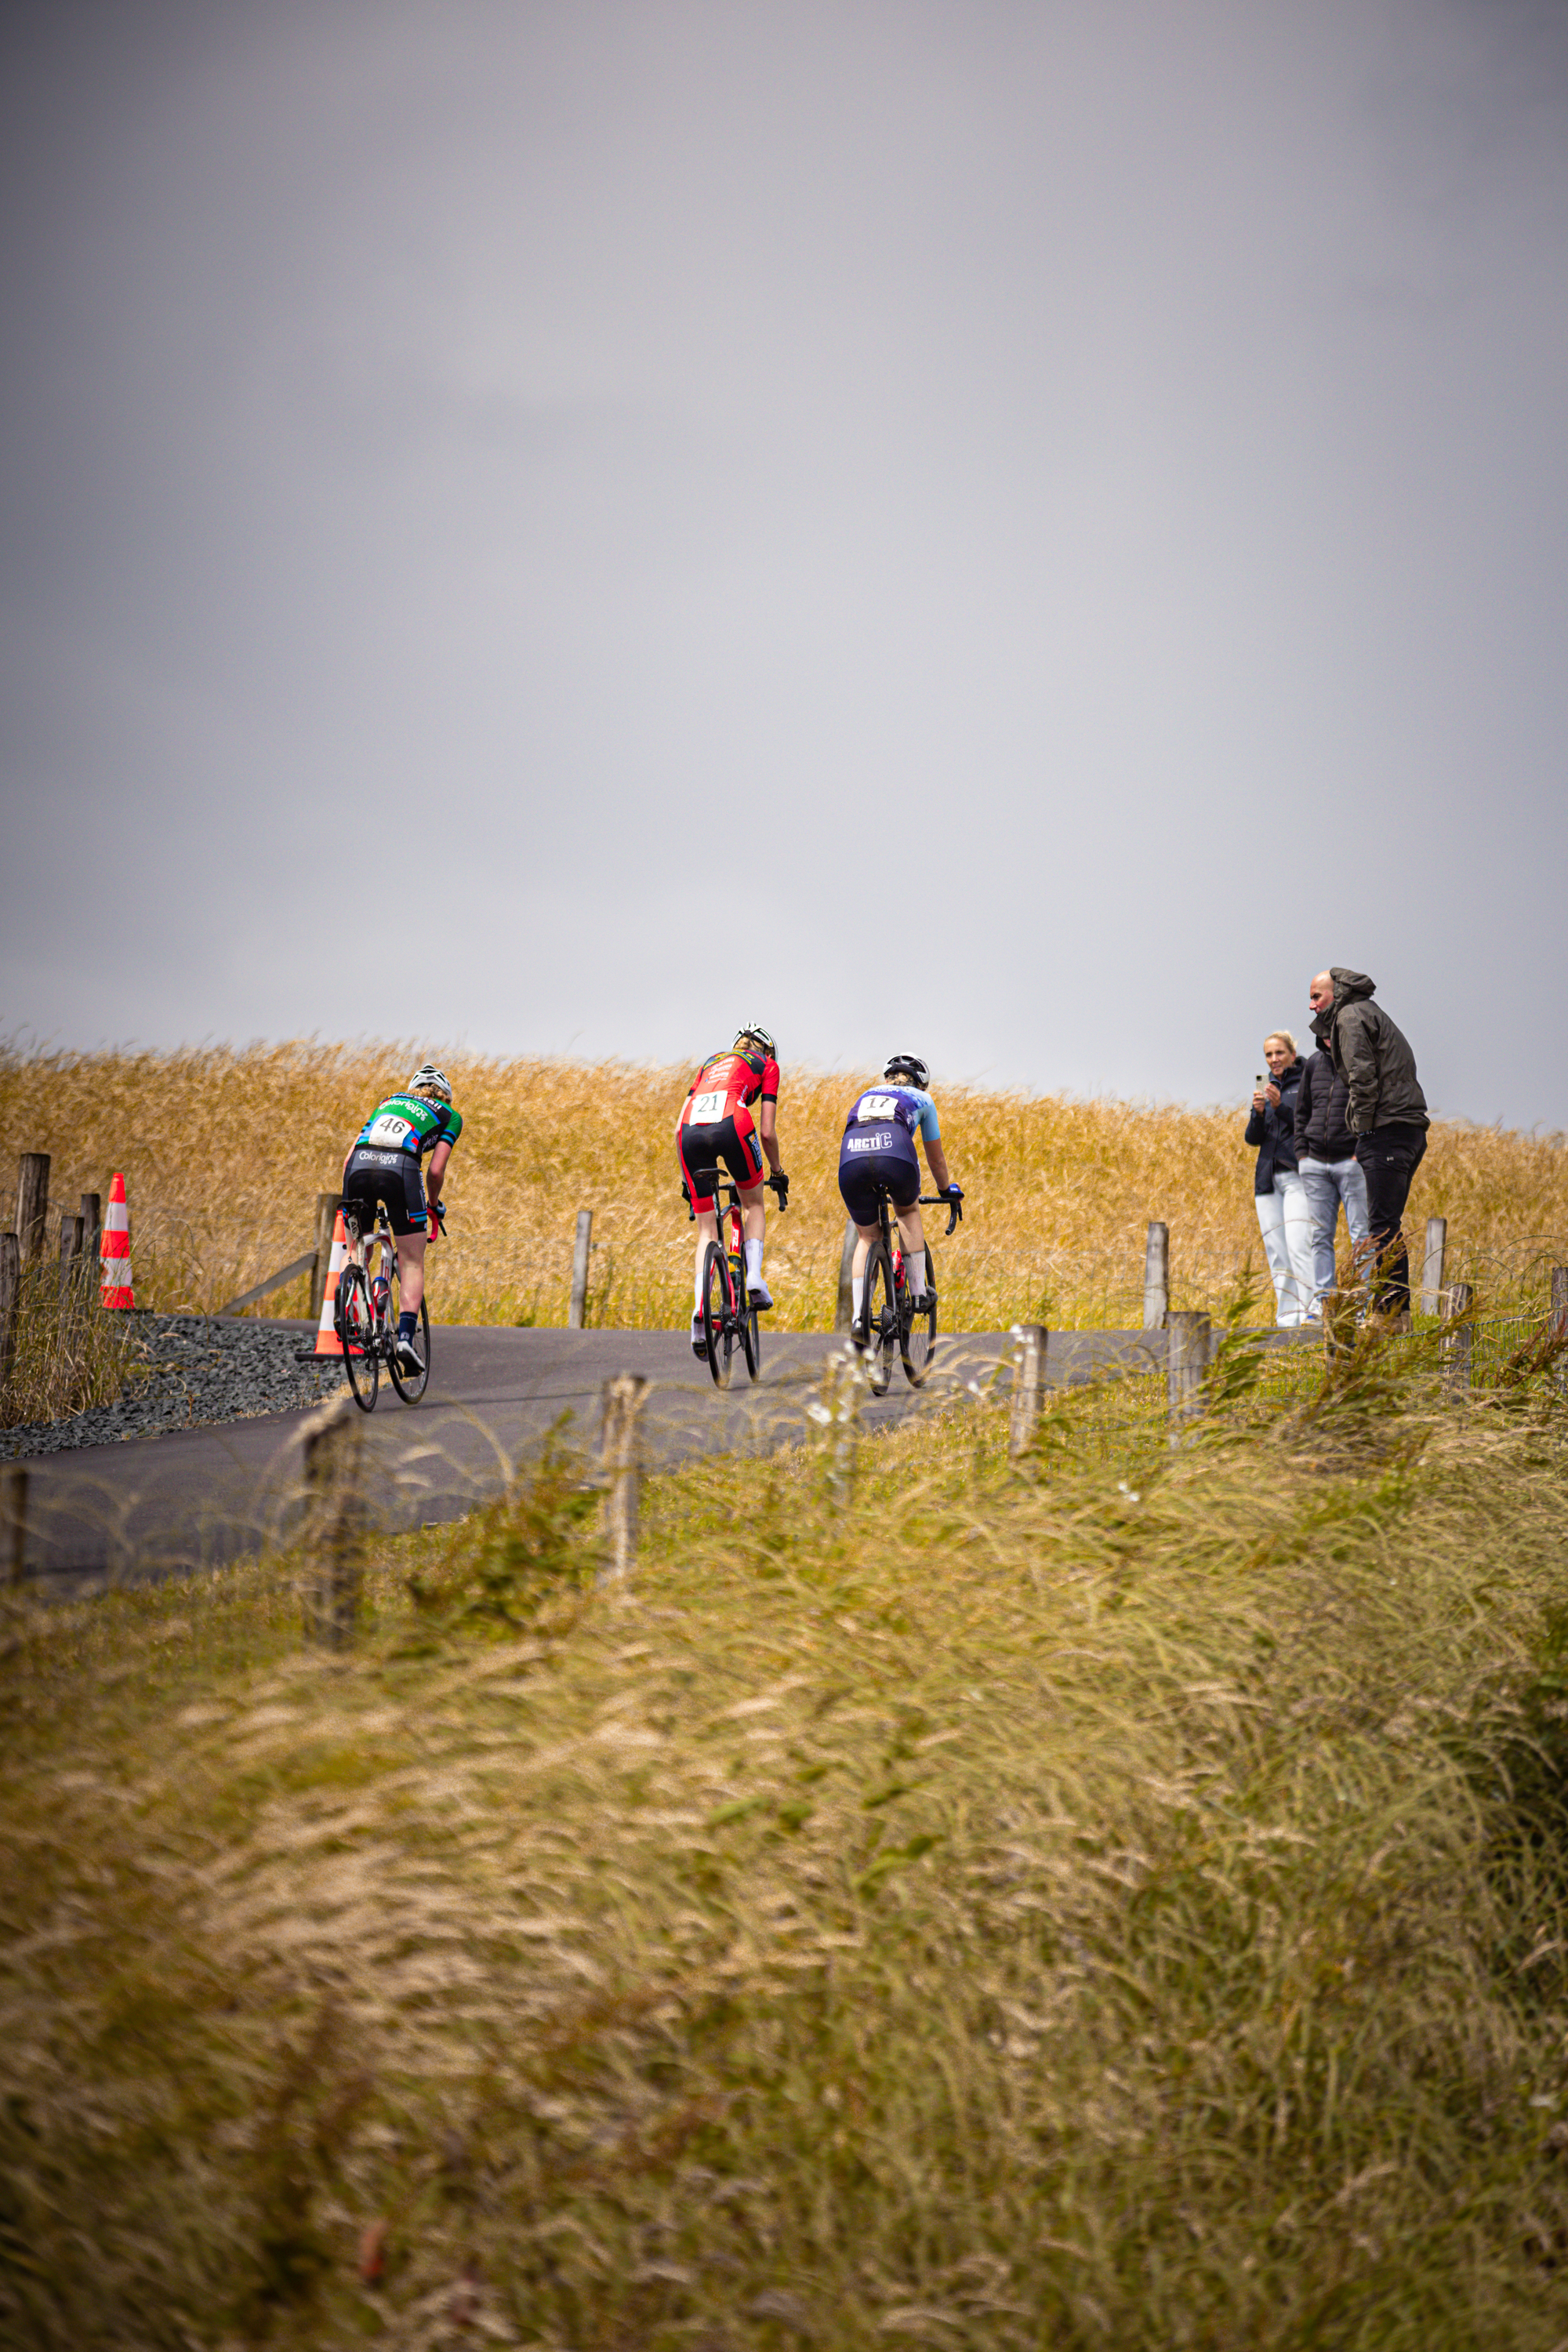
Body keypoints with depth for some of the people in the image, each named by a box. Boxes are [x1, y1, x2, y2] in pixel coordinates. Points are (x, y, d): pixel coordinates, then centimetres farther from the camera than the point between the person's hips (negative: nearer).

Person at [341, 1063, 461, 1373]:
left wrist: (348, 1202, 32)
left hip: (359, 1166, 3)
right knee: (412, 1263, 8)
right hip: (400, 1168, -3)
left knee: (356, 1251, 22)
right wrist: (433, 1205, 30)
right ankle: (406, 1336, -6)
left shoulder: (388, 1102, 35)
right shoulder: (450, 1116, 25)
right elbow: (435, 1170, 13)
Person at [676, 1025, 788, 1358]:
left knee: (707, 1230, 12)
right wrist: (778, 1173, 31)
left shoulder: (711, 1062, 37)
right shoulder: (767, 1065, 26)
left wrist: (687, 1177, 36)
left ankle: (700, 1309, -5)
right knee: (753, 1203, 25)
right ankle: (754, 1277, 6)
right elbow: (767, 1132, 17)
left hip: (689, 1132, 3)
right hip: (730, 1126, -3)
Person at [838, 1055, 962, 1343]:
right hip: (895, 1152, -2)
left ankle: (858, 1317, 5)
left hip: (851, 1157, 2)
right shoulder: (921, 1098, 34)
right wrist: (948, 1190, 61)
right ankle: (918, 1291, 23)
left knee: (866, 1236, 20)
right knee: (909, 1212, 31)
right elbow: (936, 1159, 43)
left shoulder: (866, 1096, 41)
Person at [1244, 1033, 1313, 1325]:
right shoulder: (1266, 1089, 18)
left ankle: (1310, 1311, -21)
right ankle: (1287, 1315, 6)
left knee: (1299, 1246, -18)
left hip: (1298, 1177, -6)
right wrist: (1258, 1112, -7)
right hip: (1268, 1178, 6)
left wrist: (1280, 1106, -18)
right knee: (1276, 1252, 3)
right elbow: (1252, 1138, 12)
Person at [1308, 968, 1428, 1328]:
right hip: (1410, 1130, 10)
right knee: (1386, 1225, 12)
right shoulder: (1372, 1014, 27)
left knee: (1383, 1224, -11)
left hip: (1386, 1131, -10)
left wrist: (1364, 1130, -10)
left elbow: (1363, 1077, -14)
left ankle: (1391, 1312, -14)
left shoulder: (1351, 1016, -3)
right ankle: (1396, 1311, 11)